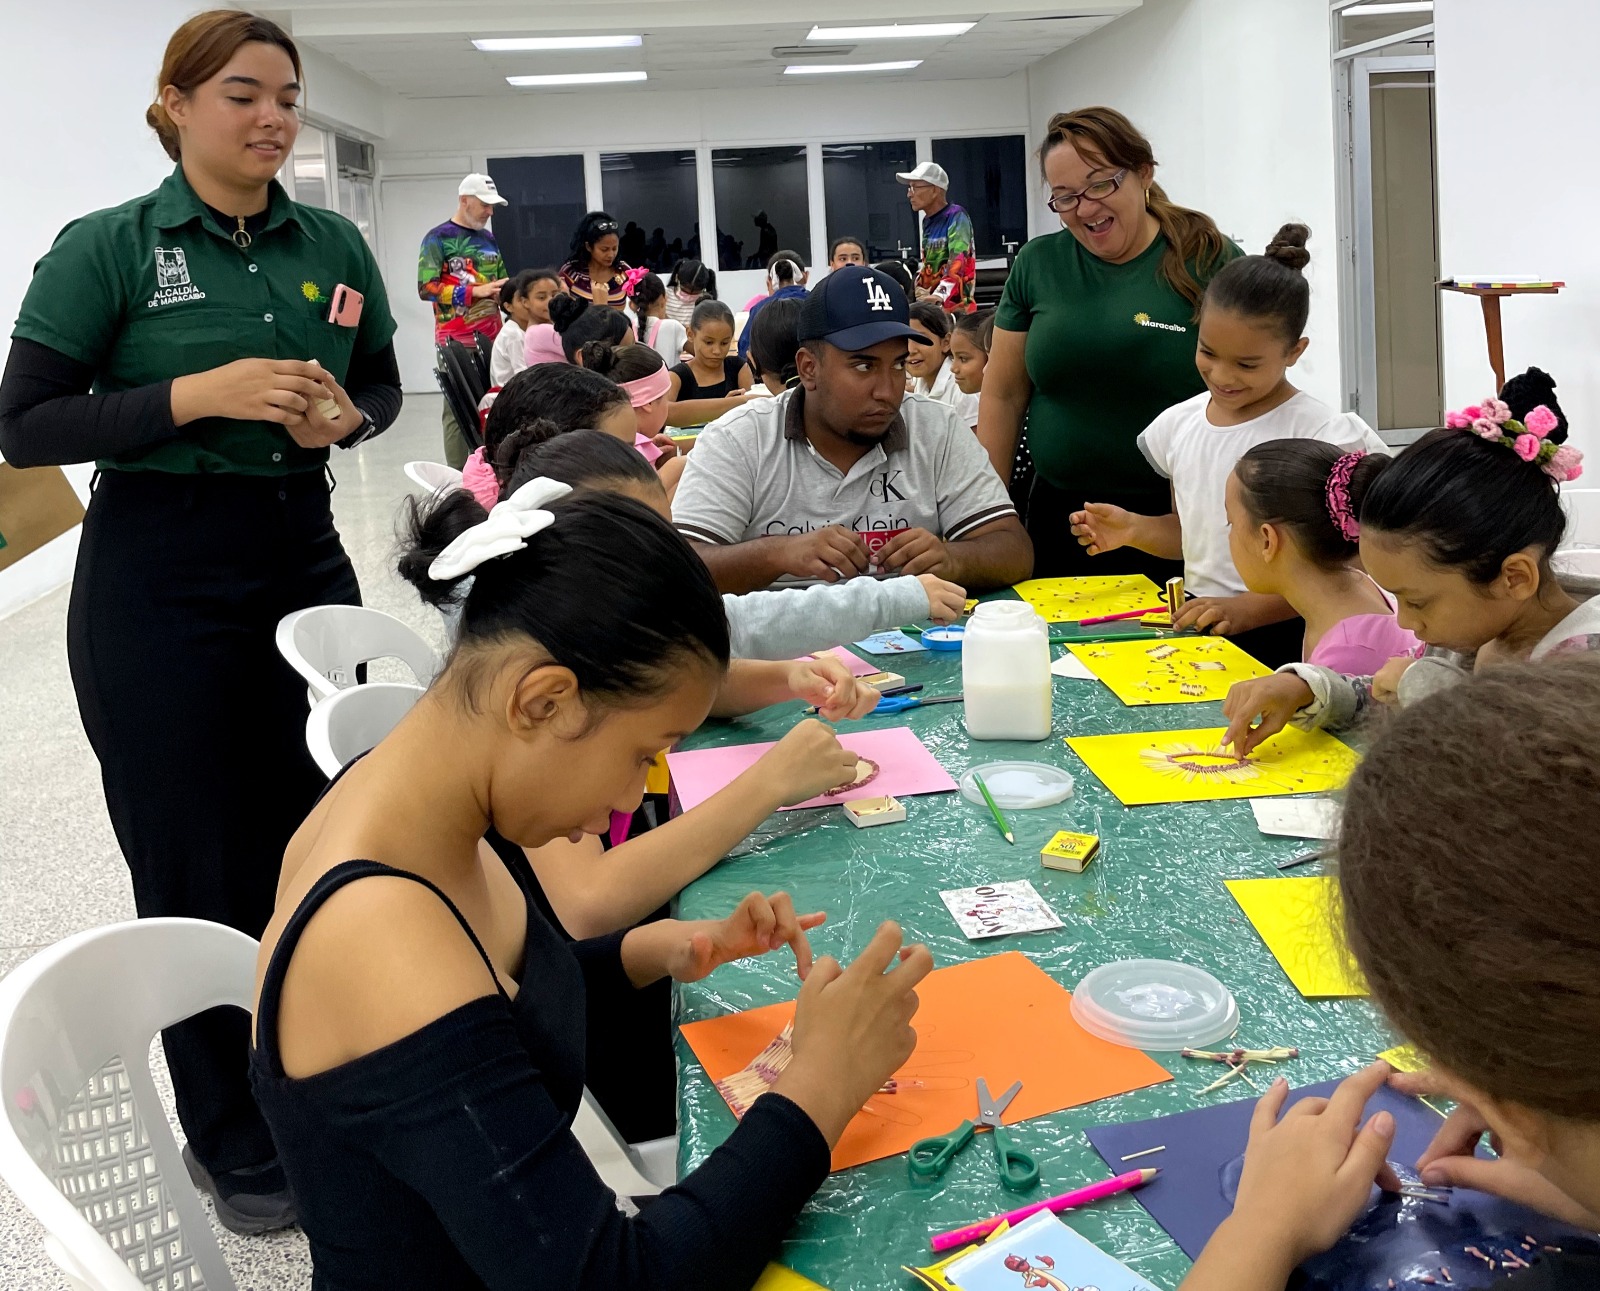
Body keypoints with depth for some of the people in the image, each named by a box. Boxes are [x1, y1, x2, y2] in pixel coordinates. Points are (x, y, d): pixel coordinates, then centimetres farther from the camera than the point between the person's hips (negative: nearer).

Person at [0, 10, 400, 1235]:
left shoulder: (333, 244, 5)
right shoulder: (106, 247, -7)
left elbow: (383, 383, 16)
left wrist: (345, 417, -7)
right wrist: (198, 395, -20)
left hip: (305, 556, 4)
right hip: (161, 580, -4)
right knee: (197, 868, 6)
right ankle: (232, 1142, 25)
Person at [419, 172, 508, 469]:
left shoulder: (488, 239, 17)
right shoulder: (438, 238, -2)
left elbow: (501, 283, 27)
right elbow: (426, 288, -12)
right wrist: (474, 291, -17)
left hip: (492, 338, 6)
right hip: (455, 341, -6)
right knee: (458, 410, -5)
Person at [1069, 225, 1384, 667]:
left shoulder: (1320, 435, -7)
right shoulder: (1179, 425, 10)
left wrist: (1247, 608, -19)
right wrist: (1134, 529, 4)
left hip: (1282, 639, -5)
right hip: (1194, 626, 5)